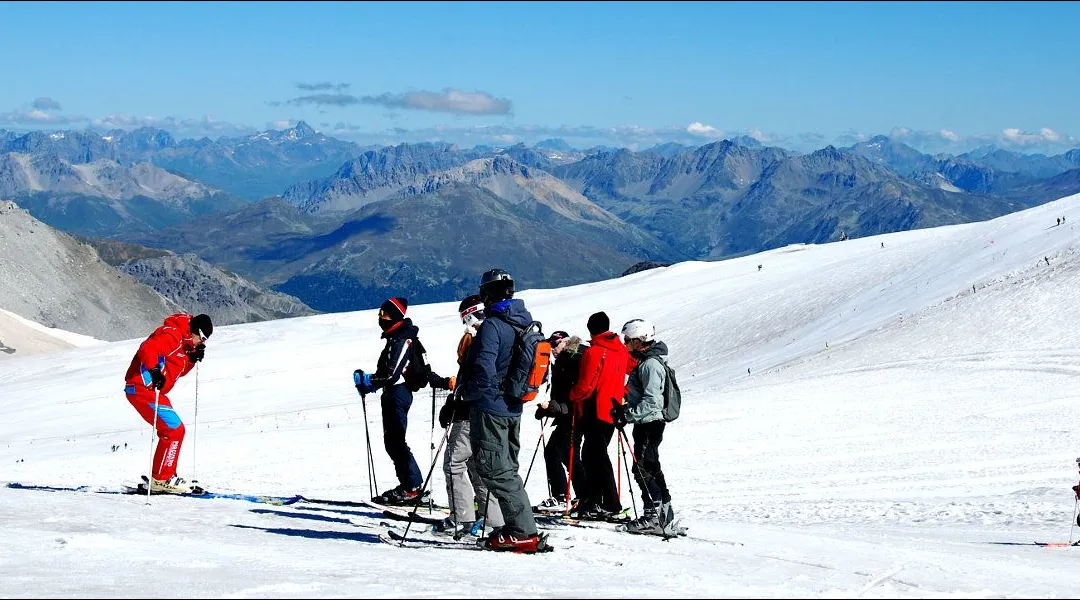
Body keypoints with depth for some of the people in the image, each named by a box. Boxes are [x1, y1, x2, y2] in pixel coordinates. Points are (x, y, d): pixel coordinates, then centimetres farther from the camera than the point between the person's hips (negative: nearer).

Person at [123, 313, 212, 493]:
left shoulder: (183, 342, 19)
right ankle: (162, 479, -7)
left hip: (151, 390, 11)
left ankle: (159, 477, 20)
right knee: (174, 429, -11)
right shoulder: (172, 335, -14)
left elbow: (179, 371, 23)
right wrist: (155, 370, -41)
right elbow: (148, 349, -29)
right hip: (143, 388, -11)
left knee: (171, 430, 15)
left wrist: (193, 358, 7)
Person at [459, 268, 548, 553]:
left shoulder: (492, 326, -17)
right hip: (513, 408, 9)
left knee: (496, 470, -6)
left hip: (490, 408, -9)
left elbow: (484, 371, -24)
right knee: (506, 468, 16)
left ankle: (523, 533, -9)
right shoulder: (526, 322, 10)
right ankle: (518, 528, 15)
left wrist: (469, 394, -8)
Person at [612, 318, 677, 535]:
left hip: (650, 423, -11)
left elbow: (652, 401, -25)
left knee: (643, 469, -9)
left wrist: (628, 414, -24)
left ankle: (655, 515, -7)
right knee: (651, 468, 13)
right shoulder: (646, 361, 15)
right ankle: (664, 513, 17)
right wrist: (626, 409, 14)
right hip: (646, 423, 11)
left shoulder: (651, 364, -18)